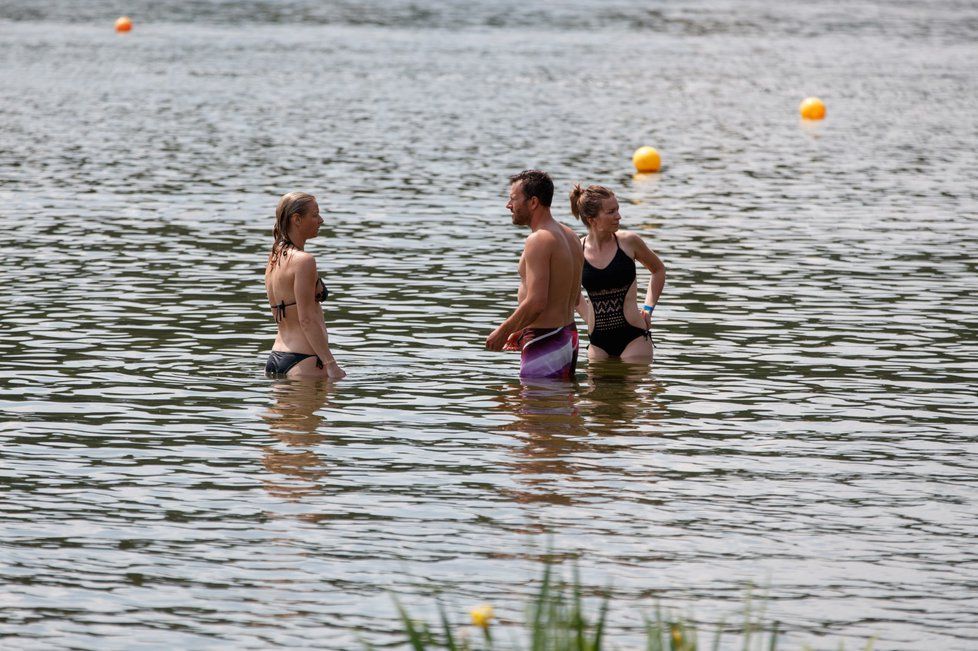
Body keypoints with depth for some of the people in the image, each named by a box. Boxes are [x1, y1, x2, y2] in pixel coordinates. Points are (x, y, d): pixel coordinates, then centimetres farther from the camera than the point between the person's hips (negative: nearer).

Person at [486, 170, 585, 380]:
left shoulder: (539, 241, -17)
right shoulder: (570, 236, 14)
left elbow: (536, 302, -25)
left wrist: (503, 331, -11)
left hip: (545, 341, -10)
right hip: (569, 335, 10)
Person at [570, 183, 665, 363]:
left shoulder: (628, 242, -3)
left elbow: (659, 270, 16)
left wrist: (648, 308, 9)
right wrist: (589, 317, 11)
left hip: (633, 338, -2)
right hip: (598, 342, 2)